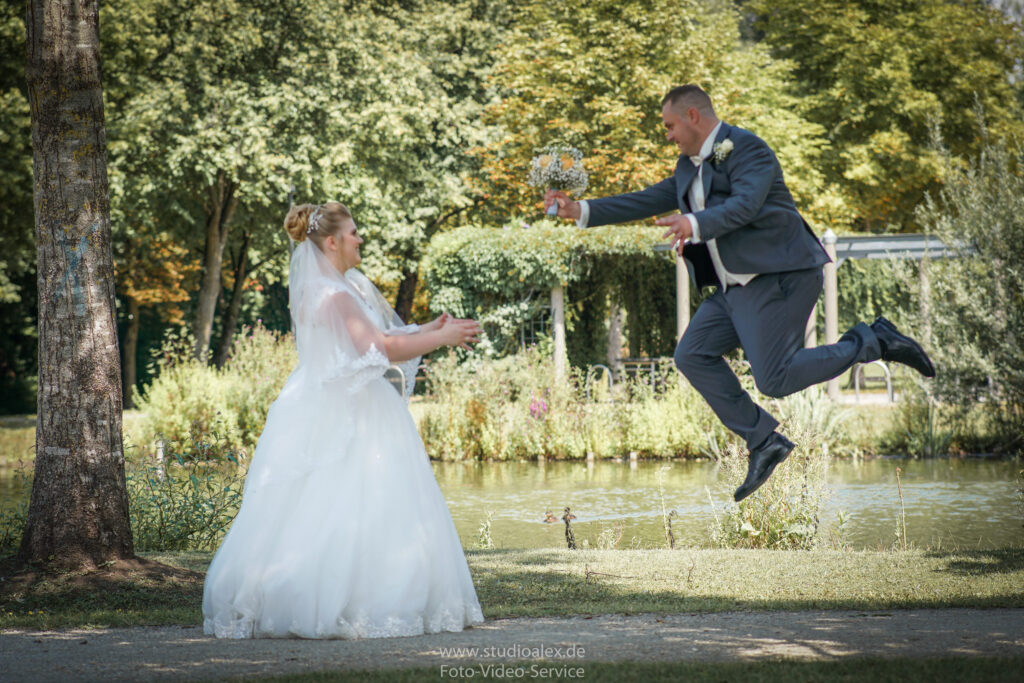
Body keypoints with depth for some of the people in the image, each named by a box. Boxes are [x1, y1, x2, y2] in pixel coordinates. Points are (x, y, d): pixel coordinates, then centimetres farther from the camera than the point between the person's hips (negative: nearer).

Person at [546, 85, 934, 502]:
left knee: (774, 380, -16)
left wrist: (696, 225, -44)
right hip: (739, 287, 10)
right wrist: (583, 212, 12)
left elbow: (744, 205, -27)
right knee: (693, 356, 2)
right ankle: (763, 442, 5)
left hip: (778, 278, -10)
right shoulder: (691, 166, 17)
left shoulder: (747, 149, -12)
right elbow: (651, 201, 18)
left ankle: (873, 342, -1)